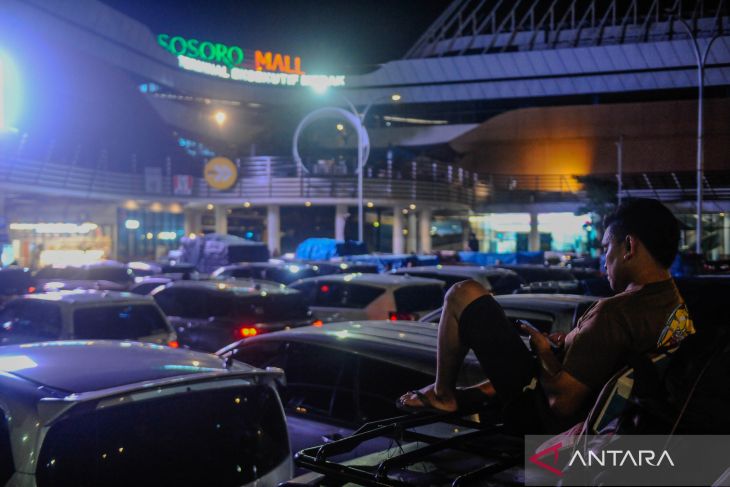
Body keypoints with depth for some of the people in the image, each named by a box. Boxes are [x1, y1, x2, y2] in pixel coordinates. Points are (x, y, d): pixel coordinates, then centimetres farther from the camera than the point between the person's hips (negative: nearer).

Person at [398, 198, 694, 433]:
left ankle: (442, 393, 12)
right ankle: (477, 393, 30)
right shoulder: (677, 306, -2)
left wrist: (544, 352, -8)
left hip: (546, 417, -9)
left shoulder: (615, 313, -30)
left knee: (463, 295, -7)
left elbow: (561, 402, -26)